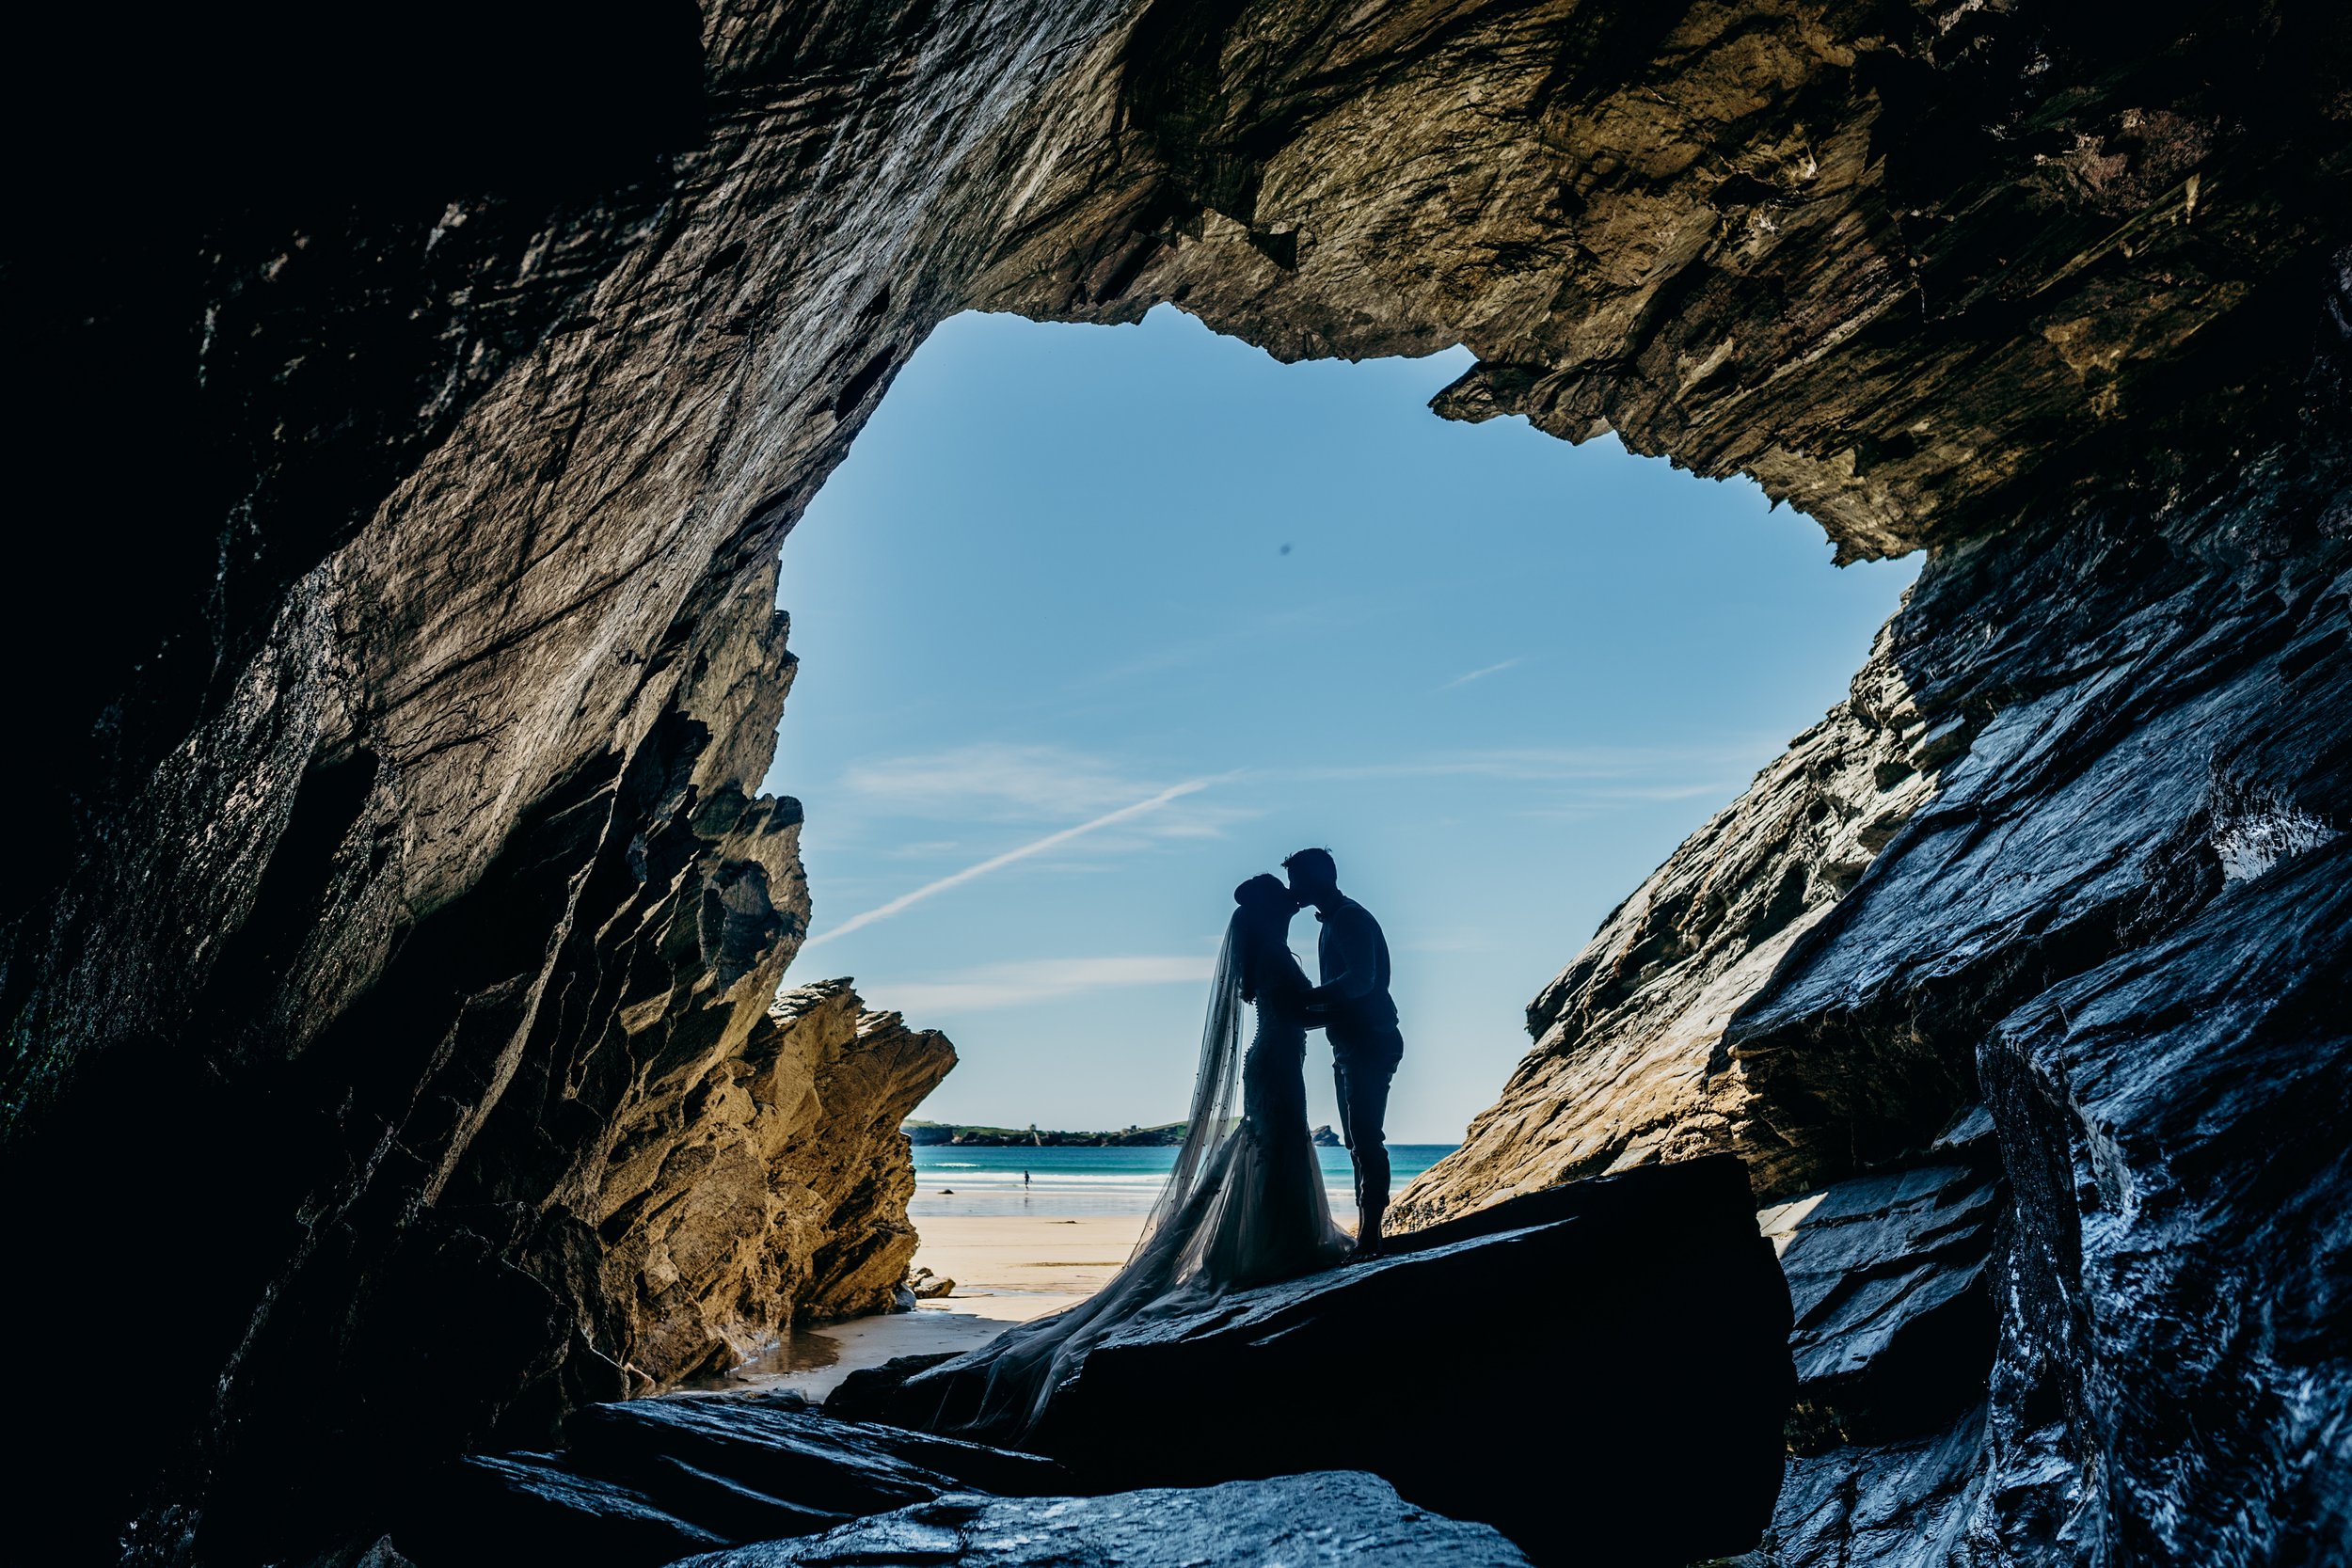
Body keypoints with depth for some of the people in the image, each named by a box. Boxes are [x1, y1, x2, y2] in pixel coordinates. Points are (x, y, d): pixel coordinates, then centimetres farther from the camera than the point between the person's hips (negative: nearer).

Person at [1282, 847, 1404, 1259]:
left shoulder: (1350, 918, -10)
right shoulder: (1334, 923, 21)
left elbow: (1361, 980, -24)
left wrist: (1303, 998, -22)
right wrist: (1303, 1012, 11)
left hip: (1371, 1044, -11)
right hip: (1353, 1046, 11)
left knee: (1365, 1138, -14)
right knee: (1358, 1141, 10)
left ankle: (1370, 1236, -15)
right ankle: (1367, 1236, 13)